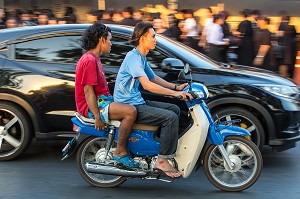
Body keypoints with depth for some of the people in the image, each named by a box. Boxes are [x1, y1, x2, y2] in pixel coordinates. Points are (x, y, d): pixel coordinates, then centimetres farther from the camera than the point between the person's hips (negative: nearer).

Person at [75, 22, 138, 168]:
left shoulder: (94, 59, 19)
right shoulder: (89, 60, -15)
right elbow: (88, 90, -21)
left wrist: (113, 101, 19)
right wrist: (97, 117, -23)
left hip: (102, 100, 11)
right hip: (93, 105, -11)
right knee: (130, 111, -28)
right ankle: (120, 152, -17)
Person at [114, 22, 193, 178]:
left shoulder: (142, 58, 14)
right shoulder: (133, 57, -18)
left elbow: (154, 78, 25)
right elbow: (147, 85, -27)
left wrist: (176, 87, 13)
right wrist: (175, 93, -27)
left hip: (137, 102, 10)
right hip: (128, 106, -10)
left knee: (174, 109, 10)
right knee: (170, 117, -19)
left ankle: (171, 150, 11)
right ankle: (162, 160, -16)